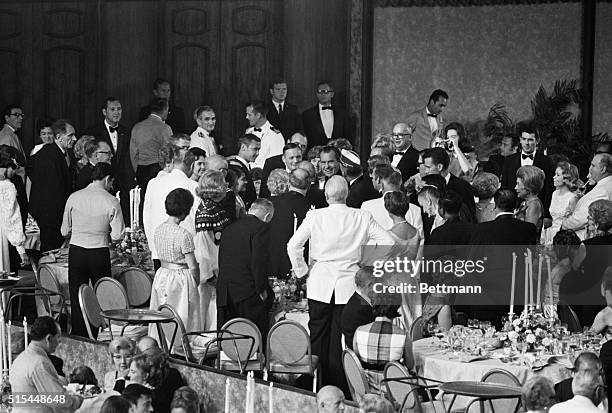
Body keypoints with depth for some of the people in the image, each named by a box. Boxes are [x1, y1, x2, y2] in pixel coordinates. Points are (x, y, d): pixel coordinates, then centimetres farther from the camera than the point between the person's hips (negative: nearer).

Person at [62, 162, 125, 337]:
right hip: (100, 254, -2)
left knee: (77, 298, 6)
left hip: (76, 251, 2)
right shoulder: (111, 202, -7)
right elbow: (118, 235, -6)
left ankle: (79, 337, 7)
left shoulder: (74, 198, 0)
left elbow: (65, 232, 5)